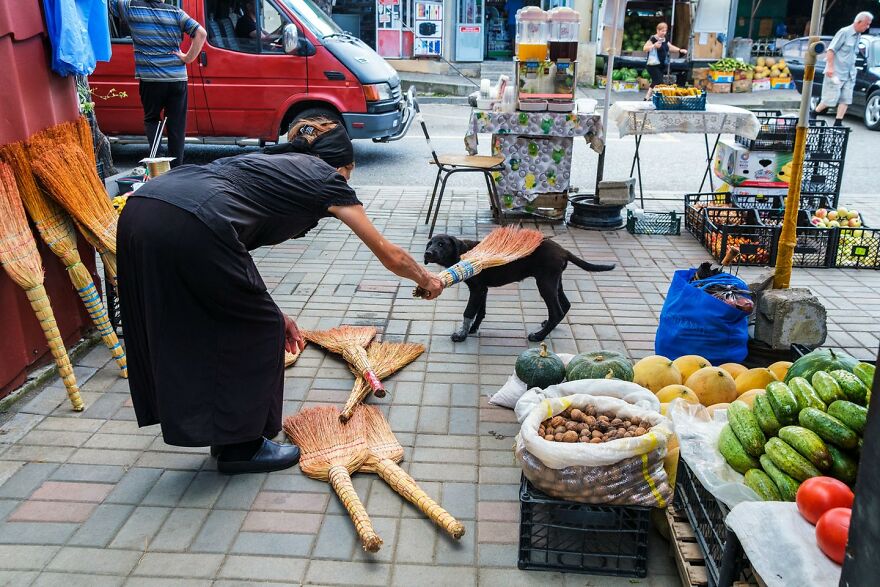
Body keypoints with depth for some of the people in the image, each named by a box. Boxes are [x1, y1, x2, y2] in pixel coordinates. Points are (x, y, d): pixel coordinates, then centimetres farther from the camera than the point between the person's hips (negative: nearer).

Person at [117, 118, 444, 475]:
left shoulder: (273, 165, 33)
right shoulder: (328, 179, 15)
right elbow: (391, 257, 21)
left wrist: (270, 312, 34)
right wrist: (426, 279, 40)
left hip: (138, 212, 9)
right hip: (189, 228, -8)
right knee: (258, 331, 11)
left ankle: (226, 435, 37)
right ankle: (242, 447, 24)